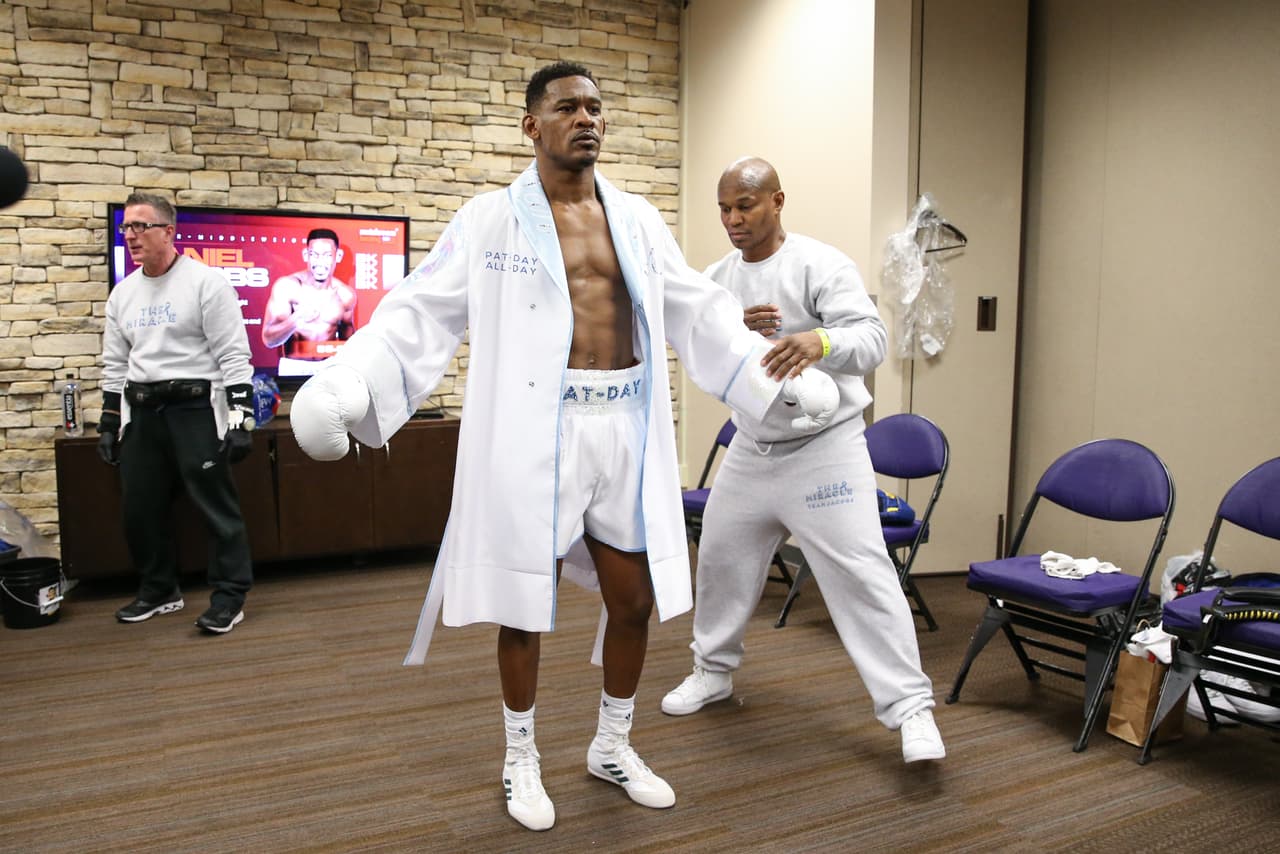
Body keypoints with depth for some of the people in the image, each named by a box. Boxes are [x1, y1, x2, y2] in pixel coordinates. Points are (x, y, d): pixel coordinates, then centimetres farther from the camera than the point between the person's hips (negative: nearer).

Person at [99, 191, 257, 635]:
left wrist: (240, 418, -16)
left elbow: (233, 355, -11)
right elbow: (115, 363, 19)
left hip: (196, 407, -7)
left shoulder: (206, 282, -7)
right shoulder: (122, 293, 13)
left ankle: (229, 596, 7)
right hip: (142, 413, 7)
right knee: (140, 507, 12)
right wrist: (109, 422, 16)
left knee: (215, 503, -3)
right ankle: (159, 590, 28)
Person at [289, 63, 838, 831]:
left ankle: (613, 747, 35)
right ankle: (521, 760, 30)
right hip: (535, 433, -4)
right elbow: (421, 314, -5)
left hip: (627, 430, 4)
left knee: (635, 600, 11)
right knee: (525, 605, 7)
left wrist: (777, 378, 7)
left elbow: (700, 314, 13)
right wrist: (348, 381, -20)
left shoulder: (638, 219, 11)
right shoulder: (490, 220, -1)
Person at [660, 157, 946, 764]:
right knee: (720, 559, 15)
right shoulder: (717, 278, 6)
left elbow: (871, 338, -24)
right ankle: (713, 671, 37)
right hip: (751, 449, 7)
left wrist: (822, 341, -46)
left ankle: (909, 707, -1)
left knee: (860, 572, -10)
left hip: (824, 448, -6)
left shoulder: (821, 265, -13)